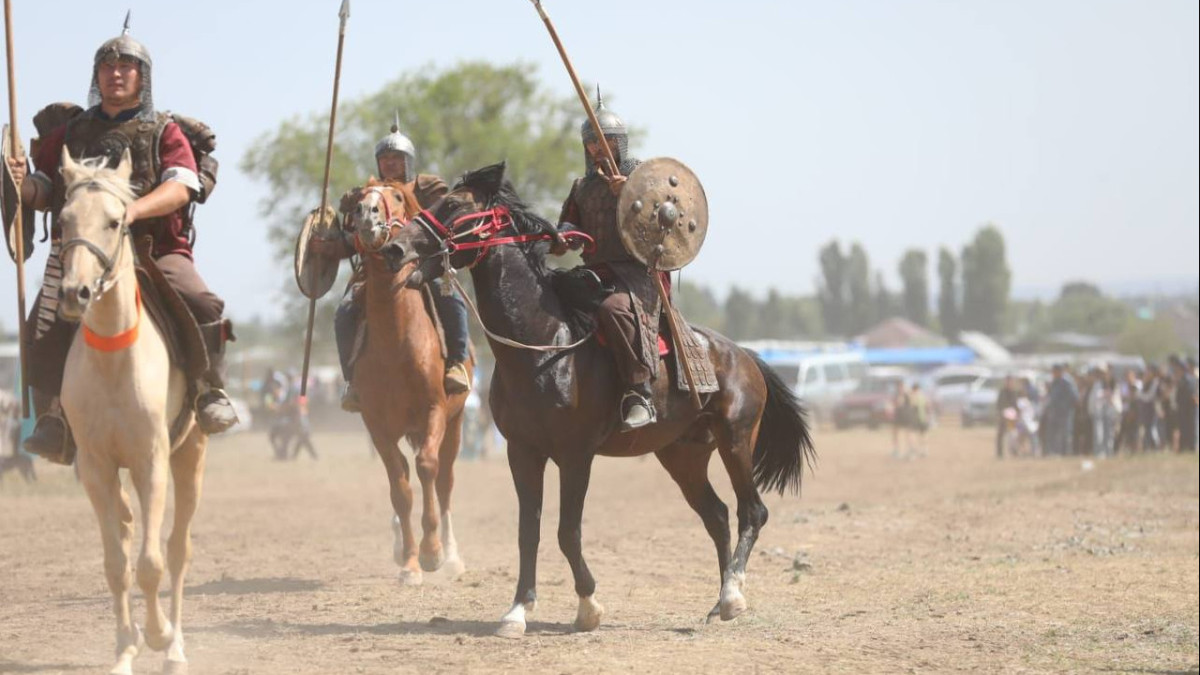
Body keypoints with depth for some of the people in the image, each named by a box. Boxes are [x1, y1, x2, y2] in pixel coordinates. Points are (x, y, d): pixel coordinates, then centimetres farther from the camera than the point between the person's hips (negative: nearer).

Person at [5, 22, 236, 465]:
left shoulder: (163, 132, 7)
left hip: (156, 251, -2)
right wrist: (20, 184, -10)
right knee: (44, 327, -21)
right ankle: (53, 418, -9)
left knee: (204, 306, -28)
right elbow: (43, 195, 16)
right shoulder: (70, 134, 15)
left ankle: (210, 392, -9)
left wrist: (133, 209, -29)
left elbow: (180, 188, -9)